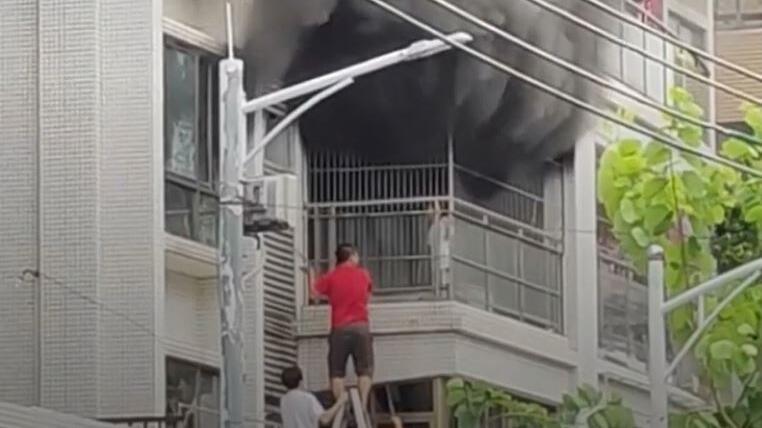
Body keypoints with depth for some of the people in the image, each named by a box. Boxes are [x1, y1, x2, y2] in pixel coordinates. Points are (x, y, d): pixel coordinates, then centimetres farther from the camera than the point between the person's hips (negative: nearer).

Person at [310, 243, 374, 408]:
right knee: (364, 369, 3)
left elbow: (315, 293, 7)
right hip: (361, 326, 1)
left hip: (340, 328, -1)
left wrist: (312, 277, 24)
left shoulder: (331, 277, -1)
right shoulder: (364, 275, 5)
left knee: (337, 371, 3)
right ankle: (363, 405, -9)